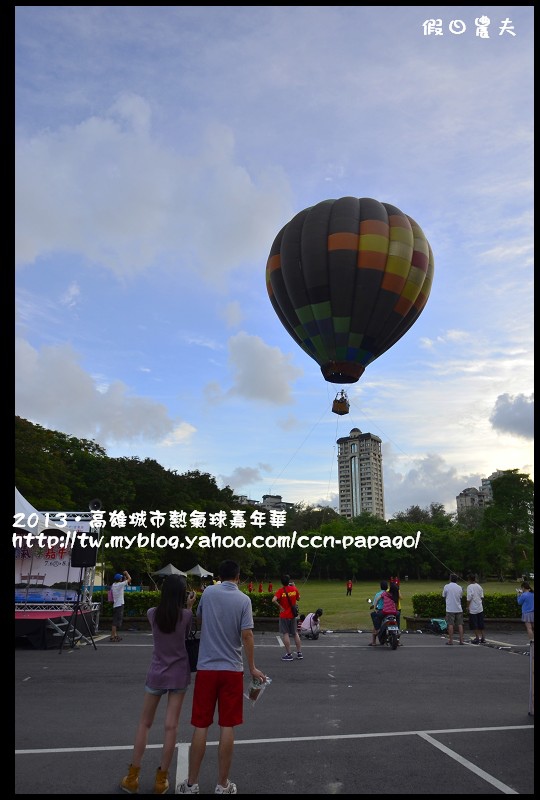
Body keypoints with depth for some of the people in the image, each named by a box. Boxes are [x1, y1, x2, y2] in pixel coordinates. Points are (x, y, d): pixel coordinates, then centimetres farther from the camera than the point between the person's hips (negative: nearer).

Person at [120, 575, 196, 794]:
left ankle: (132, 778, 19)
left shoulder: (152, 613, -7)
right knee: (171, 726, 5)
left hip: (156, 674, 2)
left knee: (144, 724, 15)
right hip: (179, 675, -1)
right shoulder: (186, 615, -12)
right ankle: (161, 780, 13)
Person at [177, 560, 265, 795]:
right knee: (227, 728, 7)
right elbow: (246, 635, -11)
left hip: (206, 668, 1)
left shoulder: (208, 592, -2)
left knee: (201, 727, 8)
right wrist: (252, 668, -2)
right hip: (232, 670, -1)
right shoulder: (243, 600, -7)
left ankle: (191, 784, 17)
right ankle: (222, 786, 16)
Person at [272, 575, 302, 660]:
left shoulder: (281, 590, -13)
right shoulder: (294, 589, -3)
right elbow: (298, 598, 14)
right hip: (293, 615, 4)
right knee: (295, 633, 15)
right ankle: (299, 653, 19)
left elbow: (274, 600, -28)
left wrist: (280, 606, -13)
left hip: (284, 615, -4)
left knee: (286, 634, 2)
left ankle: (289, 654, 2)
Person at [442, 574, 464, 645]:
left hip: (450, 609, -3)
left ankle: (450, 640, 2)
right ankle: (461, 640, 7)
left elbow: (444, 596, 4)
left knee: (450, 624, 1)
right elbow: (461, 597, 11)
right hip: (459, 609, 3)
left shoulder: (446, 586, -4)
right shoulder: (459, 587, 4)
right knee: (460, 624, 7)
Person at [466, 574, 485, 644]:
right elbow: (482, 597, 10)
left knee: (474, 625, 2)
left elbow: (469, 598, -18)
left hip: (473, 609, -6)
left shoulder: (470, 587, -14)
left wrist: (467, 607, -10)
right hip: (480, 608, 6)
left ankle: (477, 638, 3)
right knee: (480, 624, 12)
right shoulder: (479, 586, 6)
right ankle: (482, 638, 15)